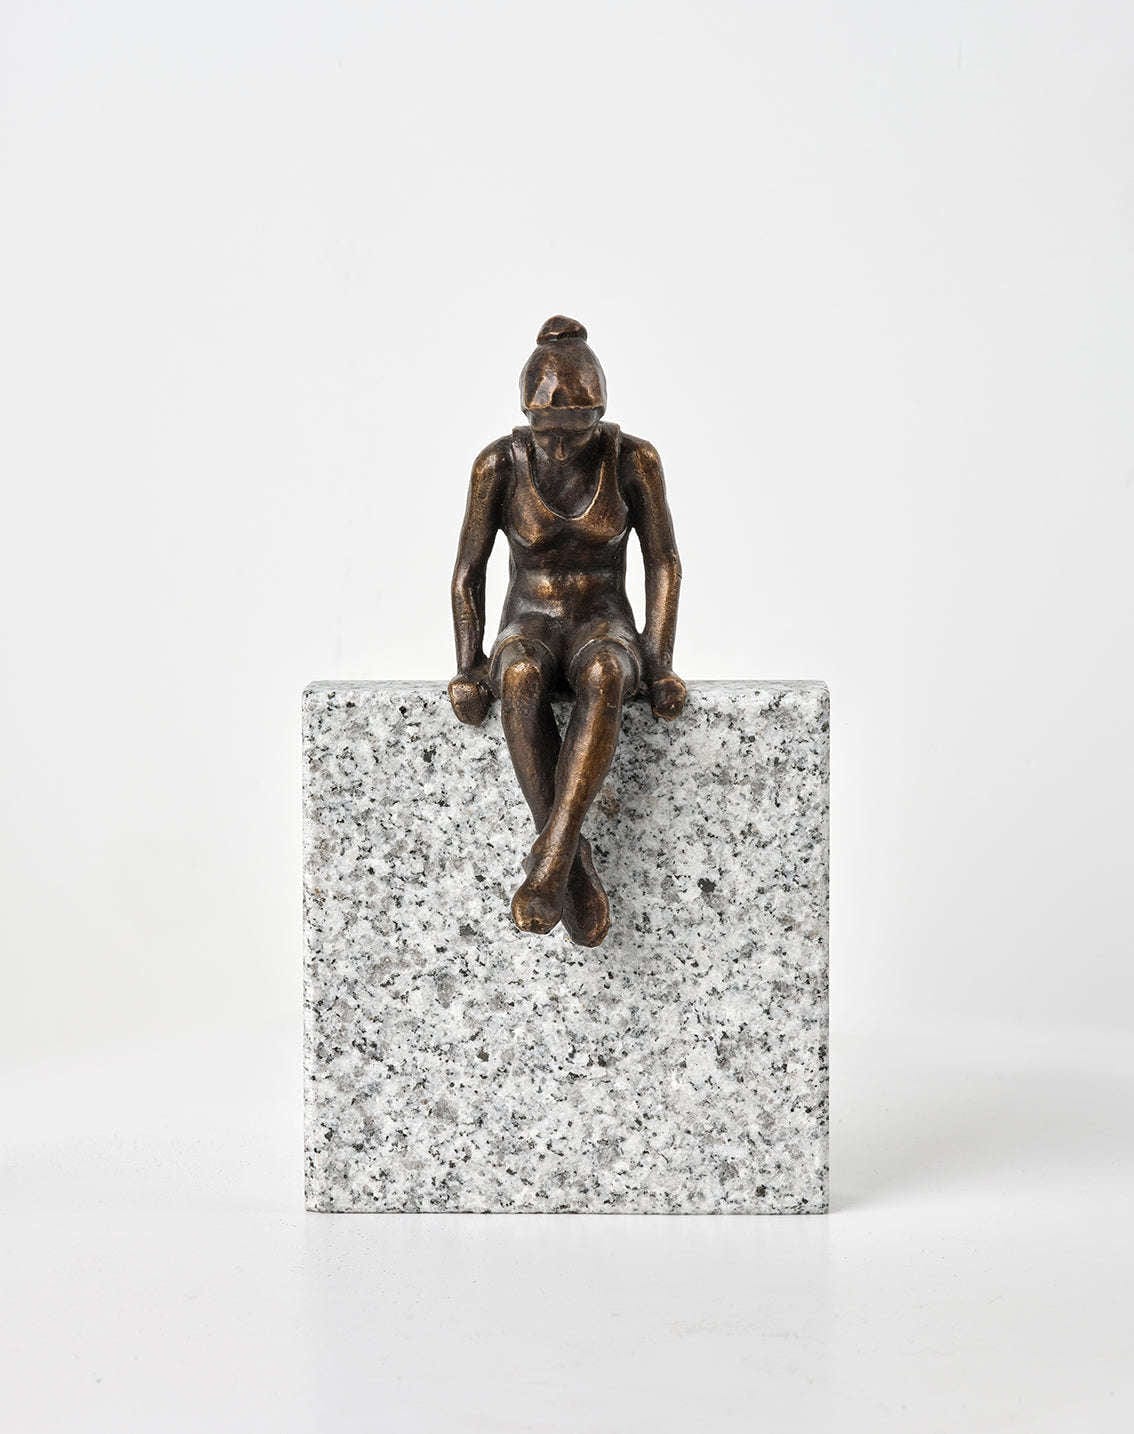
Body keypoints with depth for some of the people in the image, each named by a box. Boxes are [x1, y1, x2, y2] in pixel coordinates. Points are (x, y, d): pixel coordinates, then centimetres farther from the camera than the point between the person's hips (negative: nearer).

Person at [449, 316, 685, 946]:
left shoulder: (634, 458, -9)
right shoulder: (500, 463, -9)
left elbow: (664, 562, -4)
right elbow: (468, 570, -2)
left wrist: (658, 662, -16)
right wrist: (469, 667, -14)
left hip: (605, 631, 0)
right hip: (529, 630, 0)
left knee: (603, 676, -40)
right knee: (519, 679, -39)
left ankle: (546, 864, -44)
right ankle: (576, 865, -36)